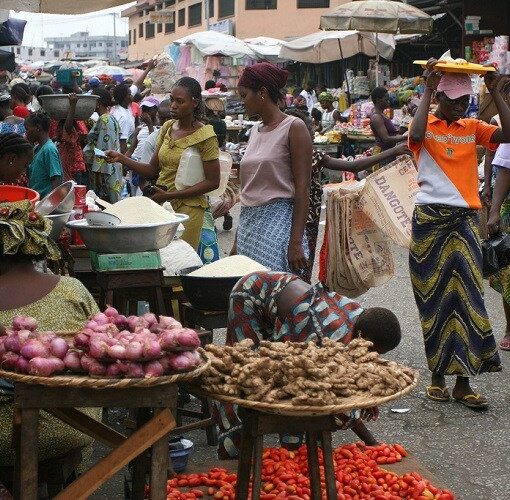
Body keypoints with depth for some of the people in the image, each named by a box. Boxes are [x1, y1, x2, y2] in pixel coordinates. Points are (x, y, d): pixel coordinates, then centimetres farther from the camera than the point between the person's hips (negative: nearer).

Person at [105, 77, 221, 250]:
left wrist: (170, 195, -15)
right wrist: (121, 158, -2)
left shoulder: (205, 136, -8)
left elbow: (212, 182, -11)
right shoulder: (168, 127, 10)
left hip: (187, 208, -5)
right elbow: (153, 170, 12)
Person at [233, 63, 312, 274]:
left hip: (278, 223, -7)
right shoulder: (255, 131, 16)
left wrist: (296, 243, -17)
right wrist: (237, 241, 19)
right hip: (248, 224, 7)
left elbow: (302, 189, -11)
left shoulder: (293, 128, -5)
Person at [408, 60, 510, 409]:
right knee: (434, 296, 5)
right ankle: (438, 374, 16)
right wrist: (427, 90, -16)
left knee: (466, 295, -3)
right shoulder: (426, 125, 2)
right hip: (430, 219, -2)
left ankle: (463, 380, 1)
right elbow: (415, 136, -23)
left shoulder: (473, 127, 11)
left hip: (465, 220, 2)